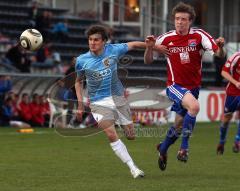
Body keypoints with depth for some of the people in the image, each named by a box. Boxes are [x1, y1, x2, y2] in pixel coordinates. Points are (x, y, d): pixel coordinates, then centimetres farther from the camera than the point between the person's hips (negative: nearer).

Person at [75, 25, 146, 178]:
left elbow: (132, 45, 10)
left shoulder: (113, 50, -7)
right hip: (99, 102, -2)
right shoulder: (82, 61, -7)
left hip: (118, 98, 2)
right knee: (112, 135, -19)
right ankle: (133, 168, -12)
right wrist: (80, 104, 2)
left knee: (131, 135, 0)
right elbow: (79, 82, 9)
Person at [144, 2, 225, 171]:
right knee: (194, 106, -32)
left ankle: (163, 149, 44)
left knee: (179, 125, 14)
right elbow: (148, 61, 0)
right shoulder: (166, 39, -7)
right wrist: (149, 47, -21)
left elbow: (220, 55, -17)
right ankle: (184, 147, -21)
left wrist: (220, 46, -40)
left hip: (194, 86, 3)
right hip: (175, 86, -3)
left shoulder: (199, 36, -9)